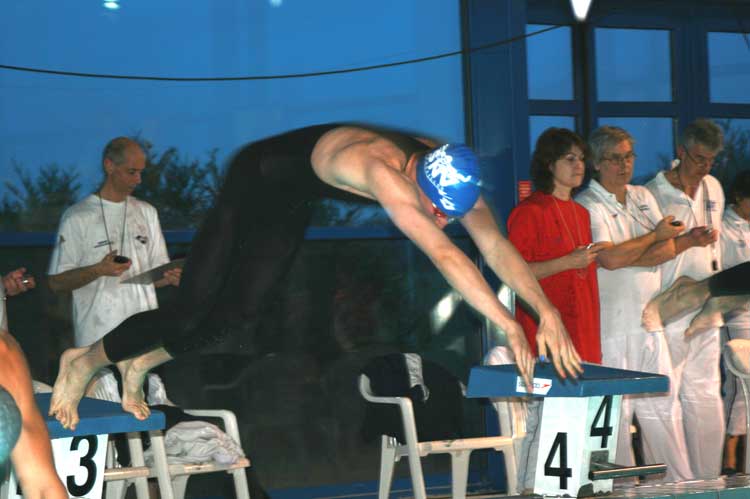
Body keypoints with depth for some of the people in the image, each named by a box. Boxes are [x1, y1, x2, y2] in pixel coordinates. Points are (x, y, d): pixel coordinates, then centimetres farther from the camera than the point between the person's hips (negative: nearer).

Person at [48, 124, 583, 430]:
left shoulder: (455, 181, -20)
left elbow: (496, 245, -20)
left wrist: (547, 310, -32)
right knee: (192, 310, -7)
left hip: (291, 202, 8)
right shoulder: (387, 170, -42)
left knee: (241, 312, 10)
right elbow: (444, 254, -49)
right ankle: (86, 360, 14)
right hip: (259, 178, -8)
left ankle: (144, 361, 31)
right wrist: (509, 325, -50)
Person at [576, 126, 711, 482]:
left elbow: (668, 250, 7)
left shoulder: (643, 197, 16)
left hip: (649, 322, 7)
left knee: (664, 407, 7)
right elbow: (609, 258, -19)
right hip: (610, 327, -7)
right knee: (615, 412, -5)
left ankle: (678, 483, 11)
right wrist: (656, 236, -7)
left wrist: (625, 258, -12)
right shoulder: (588, 206, -6)